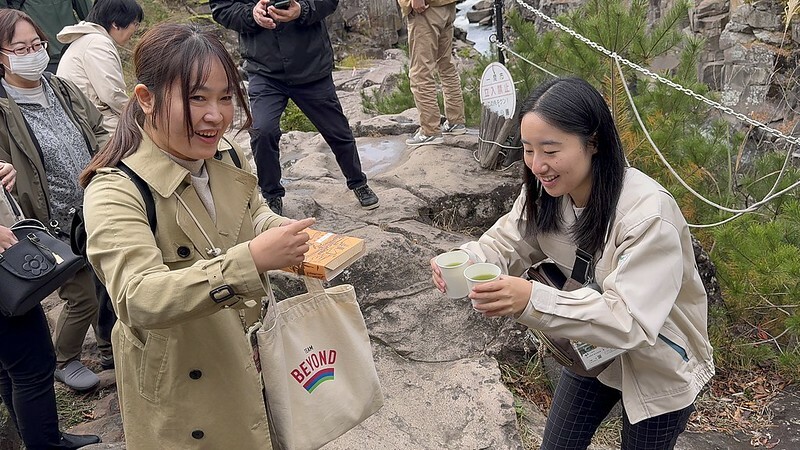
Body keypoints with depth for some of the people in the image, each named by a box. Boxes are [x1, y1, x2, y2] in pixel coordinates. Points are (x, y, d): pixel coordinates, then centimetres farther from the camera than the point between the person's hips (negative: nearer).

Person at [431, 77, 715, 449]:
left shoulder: (648, 214, -35)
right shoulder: (546, 192, -14)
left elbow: (630, 320, -40)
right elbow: (507, 243, -8)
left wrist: (534, 300, -53)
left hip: (657, 371, -5)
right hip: (593, 352, 5)